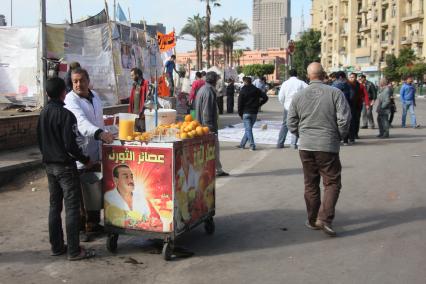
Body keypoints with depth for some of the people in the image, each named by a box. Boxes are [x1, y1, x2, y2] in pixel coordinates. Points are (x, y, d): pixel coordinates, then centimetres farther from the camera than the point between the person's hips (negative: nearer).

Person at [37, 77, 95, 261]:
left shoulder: (43, 114, 7)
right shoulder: (66, 115, -17)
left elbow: (40, 141, 13)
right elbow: (70, 144, -20)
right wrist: (85, 160, -9)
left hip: (49, 165, 8)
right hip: (65, 166, -8)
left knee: (54, 206, 14)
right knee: (72, 207, -3)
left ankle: (56, 246, 21)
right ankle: (74, 250, 0)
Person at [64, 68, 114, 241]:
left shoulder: (95, 96, 10)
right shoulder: (71, 100, -16)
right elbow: (81, 122, -33)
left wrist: (104, 140, 18)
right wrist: (100, 134, -48)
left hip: (96, 152, 7)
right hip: (80, 154, -7)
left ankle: (93, 224, 30)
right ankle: (80, 228, 13)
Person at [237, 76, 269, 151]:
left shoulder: (242, 91, -5)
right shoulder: (256, 90, 6)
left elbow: (240, 103, -6)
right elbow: (265, 97, 1)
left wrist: (240, 114, 3)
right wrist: (259, 105, 10)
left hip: (246, 112, -5)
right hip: (254, 112, 5)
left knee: (248, 129, -4)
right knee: (248, 128, 14)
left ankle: (252, 145, -13)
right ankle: (242, 144, 22)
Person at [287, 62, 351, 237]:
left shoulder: (298, 96, 3)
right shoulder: (335, 93, -6)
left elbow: (291, 124, 5)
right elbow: (344, 119, -11)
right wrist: (340, 136, 6)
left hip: (305, 146, 3)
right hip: (328, 146, -3)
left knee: (311, 185, 14)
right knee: (332, 183, 6)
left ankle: (313, 220, 21)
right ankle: (324, 219, -7)